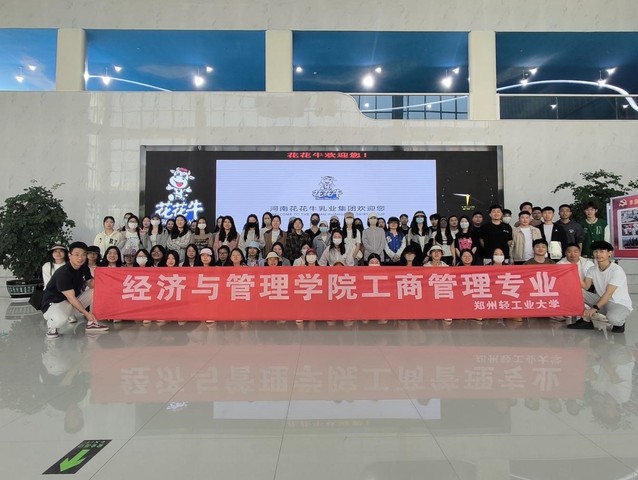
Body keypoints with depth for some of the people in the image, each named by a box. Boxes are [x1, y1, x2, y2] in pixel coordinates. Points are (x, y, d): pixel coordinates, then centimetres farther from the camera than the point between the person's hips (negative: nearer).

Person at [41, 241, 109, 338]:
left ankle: (92, 323, 6)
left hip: (74, 301, 8)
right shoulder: (63, 273, -25)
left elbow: (91, 285, 3)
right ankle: (51, 325, -2)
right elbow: (71, 297, -25)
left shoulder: (84, 268, -1)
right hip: (54, 303, -8)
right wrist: (86, 313, -23)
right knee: (60, 319, -40)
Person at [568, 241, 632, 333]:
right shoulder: (592, 270, 1)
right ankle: (586, 320, -7)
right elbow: (585, 287, -9)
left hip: (620, 305, -6)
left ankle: (619, 323, 0)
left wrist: (594, 308, -32)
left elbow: (608, 293, -26)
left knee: (613, 318, -39)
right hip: (601, 301, 6)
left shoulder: (617, 270, -19)